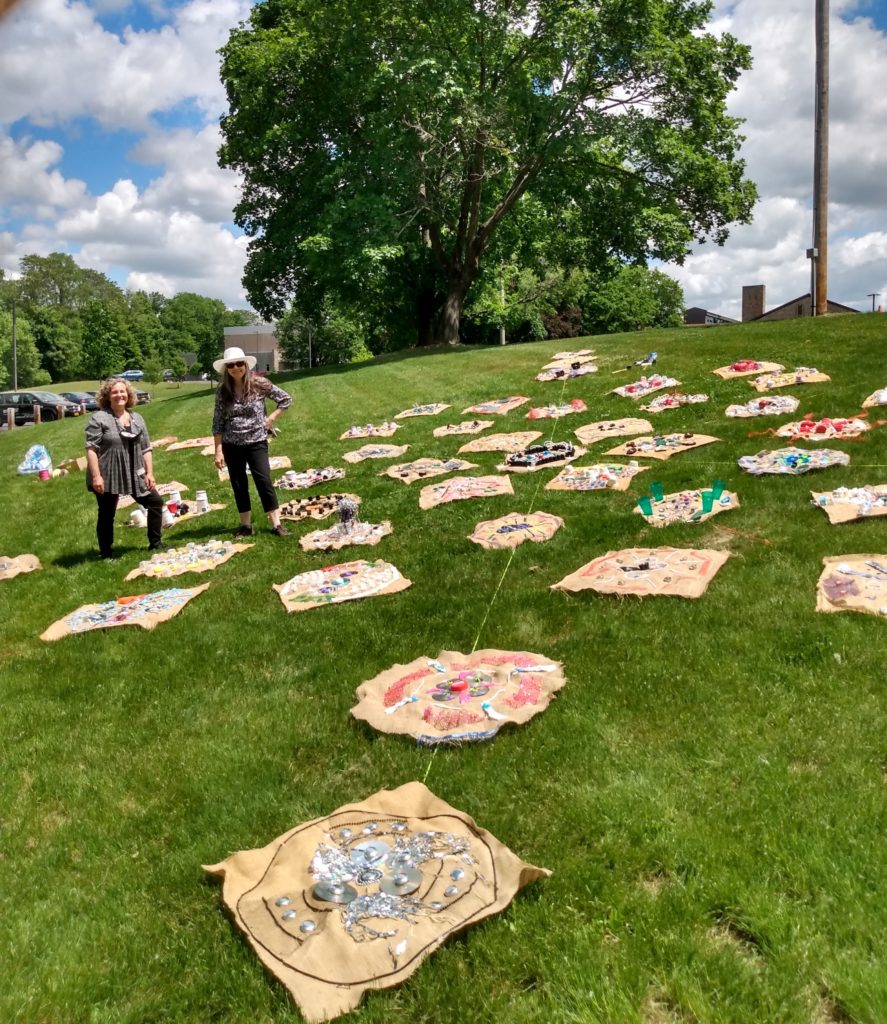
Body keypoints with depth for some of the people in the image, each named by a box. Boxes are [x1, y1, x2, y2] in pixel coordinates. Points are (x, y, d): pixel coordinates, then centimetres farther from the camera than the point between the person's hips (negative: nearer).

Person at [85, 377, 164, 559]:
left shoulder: (137, 419, 9)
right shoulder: (99, 418, -9)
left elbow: (146, 448, 11)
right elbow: (91, 449, -13)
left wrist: (149, 473, 4)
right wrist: (96, 476, -19)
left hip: (135, 476, 6)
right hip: (107, 477, -6)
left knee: (155, 502, 10)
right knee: (107, 515, 4)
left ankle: (155, 543, 23)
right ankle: (106, 553, 17)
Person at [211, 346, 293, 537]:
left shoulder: (259, 384, -6)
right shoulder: (223, 391, -1)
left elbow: (286, 399, 3)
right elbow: (218, 423, 1)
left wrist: (271, 419, -5)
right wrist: (218, 451, -4)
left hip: (256, 442, -2)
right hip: (232, 446, 3)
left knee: (264, 482, -7)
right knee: (238, 485, 8)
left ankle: (276, 524, -1)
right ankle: (246, 525, 19)